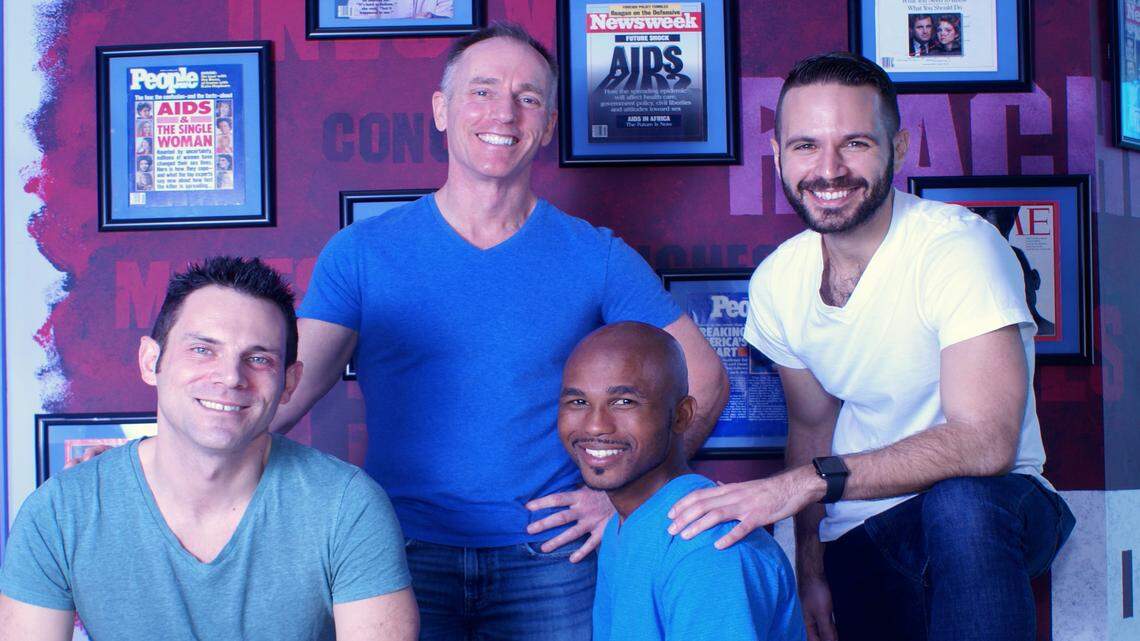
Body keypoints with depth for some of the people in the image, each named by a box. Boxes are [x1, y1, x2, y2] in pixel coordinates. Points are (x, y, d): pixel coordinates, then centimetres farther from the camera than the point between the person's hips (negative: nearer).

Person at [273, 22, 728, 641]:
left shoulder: (597, 258, 1)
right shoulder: (360, 252, 1)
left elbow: (703, 379, 6)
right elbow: (287, 390, -8)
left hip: (549, 561, 1)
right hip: (405, 556, 0)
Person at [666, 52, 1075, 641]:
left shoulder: (960, 247, -19)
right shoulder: (776, 282, -1)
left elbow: (984, 443, -28)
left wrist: (809, 482, -32)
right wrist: (810, 571, 2)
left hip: (994, 506, -4)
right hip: (862, 536, 5)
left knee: (960, 502, -36)